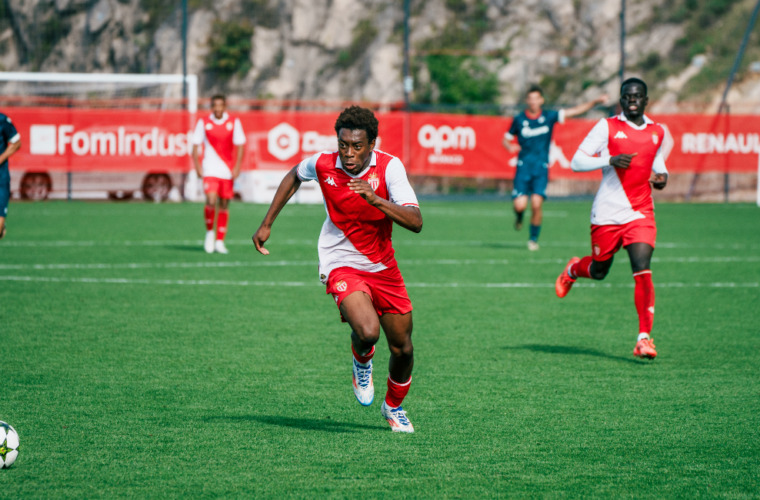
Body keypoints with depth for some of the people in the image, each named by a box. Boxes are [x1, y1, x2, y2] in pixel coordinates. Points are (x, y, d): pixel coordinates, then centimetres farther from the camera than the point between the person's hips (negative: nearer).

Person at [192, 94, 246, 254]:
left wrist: (237, 167, -5)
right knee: (211, 201, -19)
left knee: (224, 204, 5)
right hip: (210, 170, -2)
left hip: (228, 171, 2)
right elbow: (195, 145, 5)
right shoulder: (204, 122, 0)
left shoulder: (234, 122, 2)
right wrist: (197, 166, -4)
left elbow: (239, 146, 4)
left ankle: (220, 241, 14)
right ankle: (209, 232, 4)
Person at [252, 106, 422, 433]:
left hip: (384, 268, 2)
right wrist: (267, 224, 12)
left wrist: (376, 199, -39)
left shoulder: (389, 167, -17)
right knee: (367, 331, -29)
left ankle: (394, 407, 38)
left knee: (403, 349, 8)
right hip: (342, 267, -2)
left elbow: (415, 222, -26)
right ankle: (362, 362, 9)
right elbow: (294, 176, 13)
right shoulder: (323, 164, -12)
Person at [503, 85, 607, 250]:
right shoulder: (519, 119, 3)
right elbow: (506, 139, 15)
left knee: (537, 204, -15)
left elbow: (576, 111, 1)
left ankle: (533, 238, 5)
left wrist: (595, 102, -10)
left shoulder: (549, 116, 3)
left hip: (541, 168, 0)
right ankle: (519, 217, 26)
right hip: (524, 167, 0)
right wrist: (510, 147, -9)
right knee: (520, 205, -13)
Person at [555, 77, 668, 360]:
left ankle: (644, 337, -12)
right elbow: (576, 162, -6)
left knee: (642, 270, -15)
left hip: (641, 214, 2)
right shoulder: (607, 127, -2)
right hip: (607, 213, -2)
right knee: (599, 271, 12)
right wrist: (610, 160, -20)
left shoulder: (657, 132, 10)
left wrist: (662, 176, 7)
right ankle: (573, 269, 49)